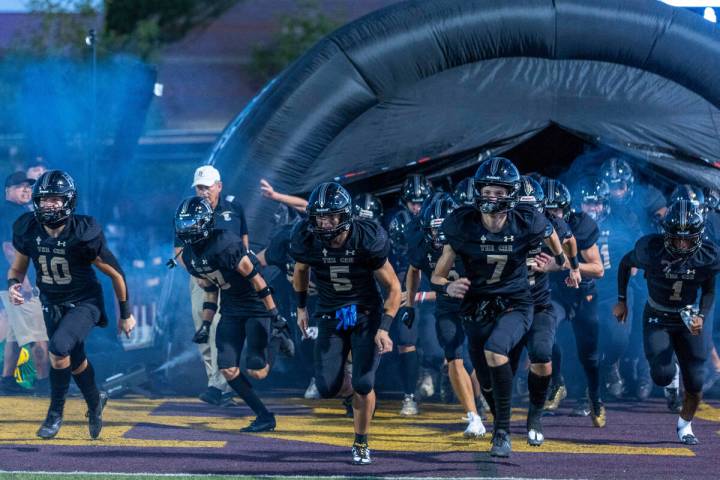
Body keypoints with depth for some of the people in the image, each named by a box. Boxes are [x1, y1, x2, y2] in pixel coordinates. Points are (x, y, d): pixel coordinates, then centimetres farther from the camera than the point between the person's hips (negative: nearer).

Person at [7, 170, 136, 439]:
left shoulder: (83, 235, -23)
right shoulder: (27, 231, -12)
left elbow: (115, 274, -11)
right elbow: (18, 268, 6)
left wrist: (126, 314, -3)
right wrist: (13, 284, -19)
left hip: (84, 303, -5)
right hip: (52, 304, 5)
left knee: (59, 348, -27)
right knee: (75, 361, 15)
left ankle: (56, 412, -8)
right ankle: (95, 402, 45)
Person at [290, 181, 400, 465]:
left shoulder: (366, 241, -22)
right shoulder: (308, 240, -16)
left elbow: (393, 287, -12)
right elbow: (300, 270, 10)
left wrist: (384, 328, -17)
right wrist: (301, 307, 15)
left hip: (366, 315, -2)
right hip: (330, 316, 2)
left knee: (363, 385, -13)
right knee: (327, 389, -6)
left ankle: (361, 444, 9)